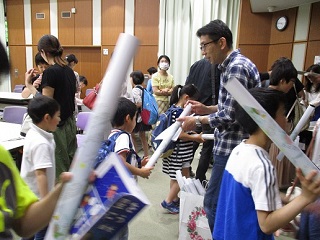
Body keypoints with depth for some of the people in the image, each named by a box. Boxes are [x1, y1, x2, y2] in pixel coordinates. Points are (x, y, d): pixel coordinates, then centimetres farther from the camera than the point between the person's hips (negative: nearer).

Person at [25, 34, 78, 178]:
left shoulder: (50, 72, -17)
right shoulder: (69, 70, 8)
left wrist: (29, 84, -11)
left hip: (57, 126, -8)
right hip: (70, 123, 8)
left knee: (59, 169, 3)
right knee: (71, 164, 16)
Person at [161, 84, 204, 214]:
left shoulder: (174, 108, 8)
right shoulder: (180, 112, -21)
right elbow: (181, 134, -23)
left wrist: (192, 133, 8)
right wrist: (195, 138, -11)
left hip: (175, 149, 10)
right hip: (180, 150, -10)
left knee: (176, 176, 20)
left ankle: (174, 199, 33)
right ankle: (168, 201, 10)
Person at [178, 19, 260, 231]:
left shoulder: (236, 67, -19)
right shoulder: (232, 65, 13)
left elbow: (230, 116, -23)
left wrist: (198, 121, -11)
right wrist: (206, 109, 8)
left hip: (233, 147, -10)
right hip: (232, 144, 10)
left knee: (214, 203, -2)